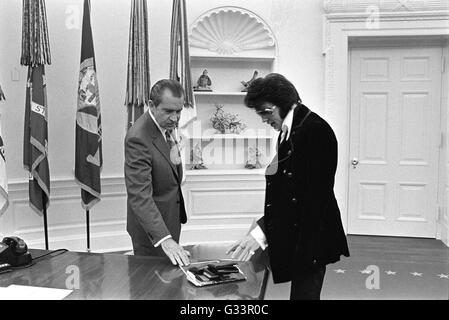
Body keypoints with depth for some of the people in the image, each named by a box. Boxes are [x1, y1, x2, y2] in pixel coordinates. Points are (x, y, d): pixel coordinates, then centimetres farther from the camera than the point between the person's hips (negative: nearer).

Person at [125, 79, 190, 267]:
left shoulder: (169, 124, -1)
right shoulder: (138, 138, -29)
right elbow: (139, 195, -35)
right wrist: (164, 238, -41)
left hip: (171, 219, 8)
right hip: (151, 225, -8)